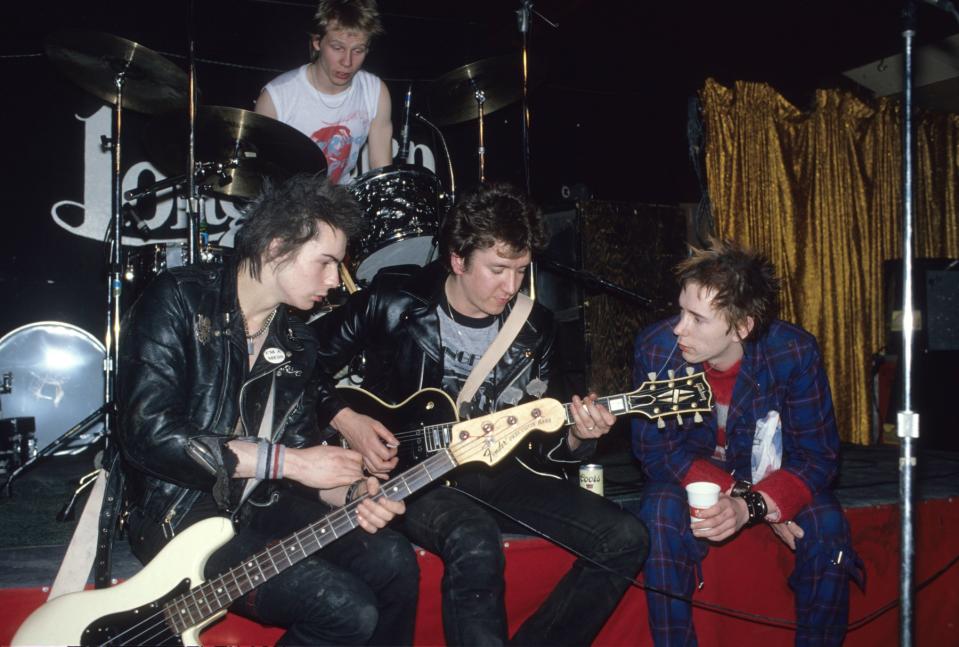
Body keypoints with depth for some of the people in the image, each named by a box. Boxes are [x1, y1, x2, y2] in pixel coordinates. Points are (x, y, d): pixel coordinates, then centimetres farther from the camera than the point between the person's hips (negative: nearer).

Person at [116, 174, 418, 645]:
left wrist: (348, 492, -12)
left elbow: (300, 449, 10)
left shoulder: (296, 342, 9)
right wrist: (286, 460, -21)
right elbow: (149, 433, -23)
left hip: (259, 505, 7)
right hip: (180, 514, -7)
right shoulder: (179, 300, -13)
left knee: (393, 561, -11)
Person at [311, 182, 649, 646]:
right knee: (476, 546, -39)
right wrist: (344, 418, -13)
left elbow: (542, 436, 7)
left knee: (624, 539, -8)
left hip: (494, 471, 5)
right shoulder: (395, 300, -9)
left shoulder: (534, 326, 2)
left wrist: (575, 438, -15)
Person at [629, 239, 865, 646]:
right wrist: (752, 499, -27)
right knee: (661, 513, -32)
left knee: (826, 524, -27)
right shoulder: (656, 347, -23)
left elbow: (817, 453, -19)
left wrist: (750, 505, -38)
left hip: (769, 472, 1)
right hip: (690, 475, 0)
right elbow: (653, 448, -17)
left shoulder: (795, 351, -24)